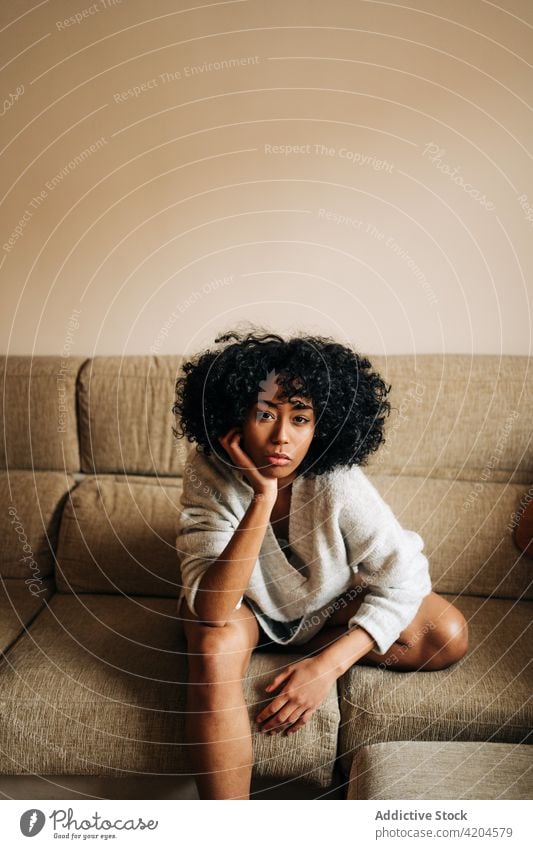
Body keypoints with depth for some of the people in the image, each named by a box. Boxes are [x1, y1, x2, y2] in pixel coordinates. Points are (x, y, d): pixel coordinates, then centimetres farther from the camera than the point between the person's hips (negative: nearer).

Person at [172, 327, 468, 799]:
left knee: (449, 636, -18)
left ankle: (305, 653, -5)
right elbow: (212, 611, -36)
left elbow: (401, 577, -21)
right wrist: (262, 500, -46)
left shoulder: (337, 482, -30)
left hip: (328, 603, 2)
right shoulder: (210, 473, -29)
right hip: (245, 606, -1)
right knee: (215, 646, -35)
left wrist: (328, 664, -29)